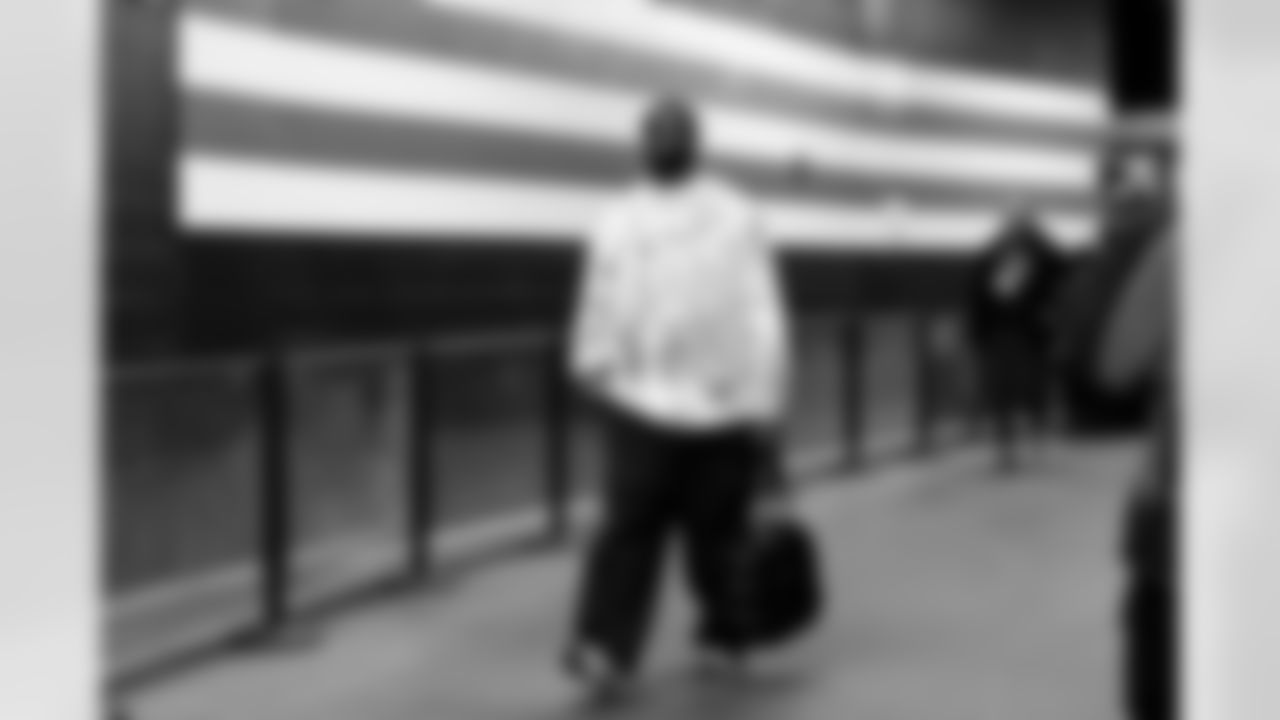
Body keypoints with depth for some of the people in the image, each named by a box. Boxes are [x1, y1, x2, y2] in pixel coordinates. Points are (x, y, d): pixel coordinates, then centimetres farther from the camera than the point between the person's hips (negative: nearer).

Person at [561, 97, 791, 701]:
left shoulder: (616, 223, -6)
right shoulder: (739, 218, -7)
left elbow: (598, 319, -2)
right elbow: (764, 317, -7)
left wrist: (598, 378, 15)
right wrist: (765, 403, -3)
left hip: (641, 406, 0)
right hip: (724, 408, 0)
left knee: (629, 530, 3)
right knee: (717, 531, 14)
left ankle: (603, 645, -11)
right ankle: (725, 633, 28)